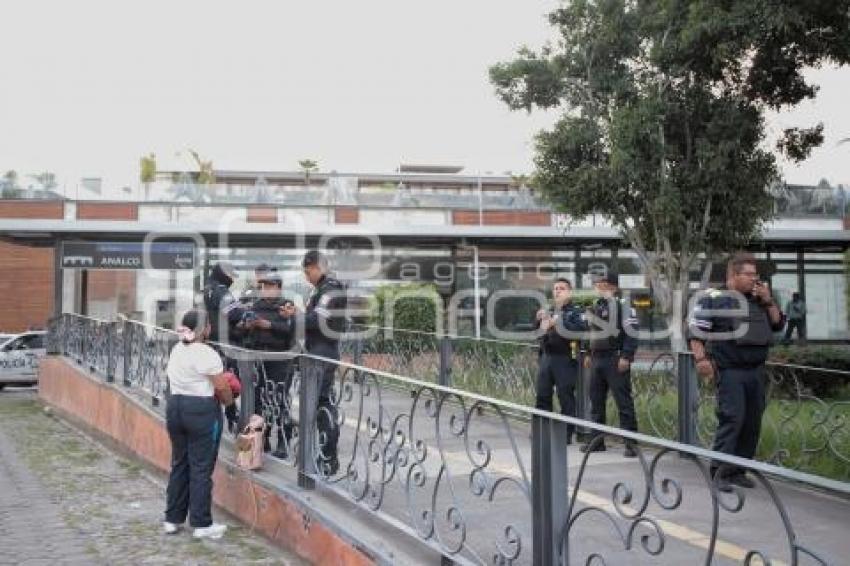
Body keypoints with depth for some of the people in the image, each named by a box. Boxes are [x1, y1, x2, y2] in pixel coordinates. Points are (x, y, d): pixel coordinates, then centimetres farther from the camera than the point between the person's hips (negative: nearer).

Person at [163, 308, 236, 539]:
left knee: (179, 464, 16)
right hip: (202, 411, -8)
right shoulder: (207, 354, -16)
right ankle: (201, 524, 6)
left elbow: (173, 377, 15)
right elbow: (222, 387, -13)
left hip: (175, 407, 8)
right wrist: (229, 401, 7)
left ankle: (173, 519, 23)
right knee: (201, 467, 0)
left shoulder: (176, 350, 9)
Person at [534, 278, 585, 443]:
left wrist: (561, 322, -23)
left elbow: (581, 329, -19)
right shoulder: (548, 312, 20)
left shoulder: (575, 311, -1)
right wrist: (539, 320, 5)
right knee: (542, 395, 9)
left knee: (566, 397, -3)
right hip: (546, 357, 7)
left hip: (565, 359, -6)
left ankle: (566, 434, 5)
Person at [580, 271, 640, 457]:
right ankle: (597, 439, 21)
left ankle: (631, 442, 0)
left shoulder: (622, 305, -8)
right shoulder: (595, 306, 16)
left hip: (616, 359, -8)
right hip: (596, 359, 8)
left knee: (623, 401, -5)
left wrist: (626, 357, -20)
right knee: (596, 400, 11)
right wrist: (589, 354, 21)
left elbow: (631, 332, -14)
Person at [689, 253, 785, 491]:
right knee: (732, 419, -14)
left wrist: (768, 301, 4)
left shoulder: (757, 299, 16)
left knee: (752, 422, 8)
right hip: (730, 371, -7)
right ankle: (720, 473, -10)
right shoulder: (714, 298, -5)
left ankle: (738, 471, 17)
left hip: (756, 370, 7)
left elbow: (778, 324, 18)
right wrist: (701, 358, -17)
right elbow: (695, 330, -7)